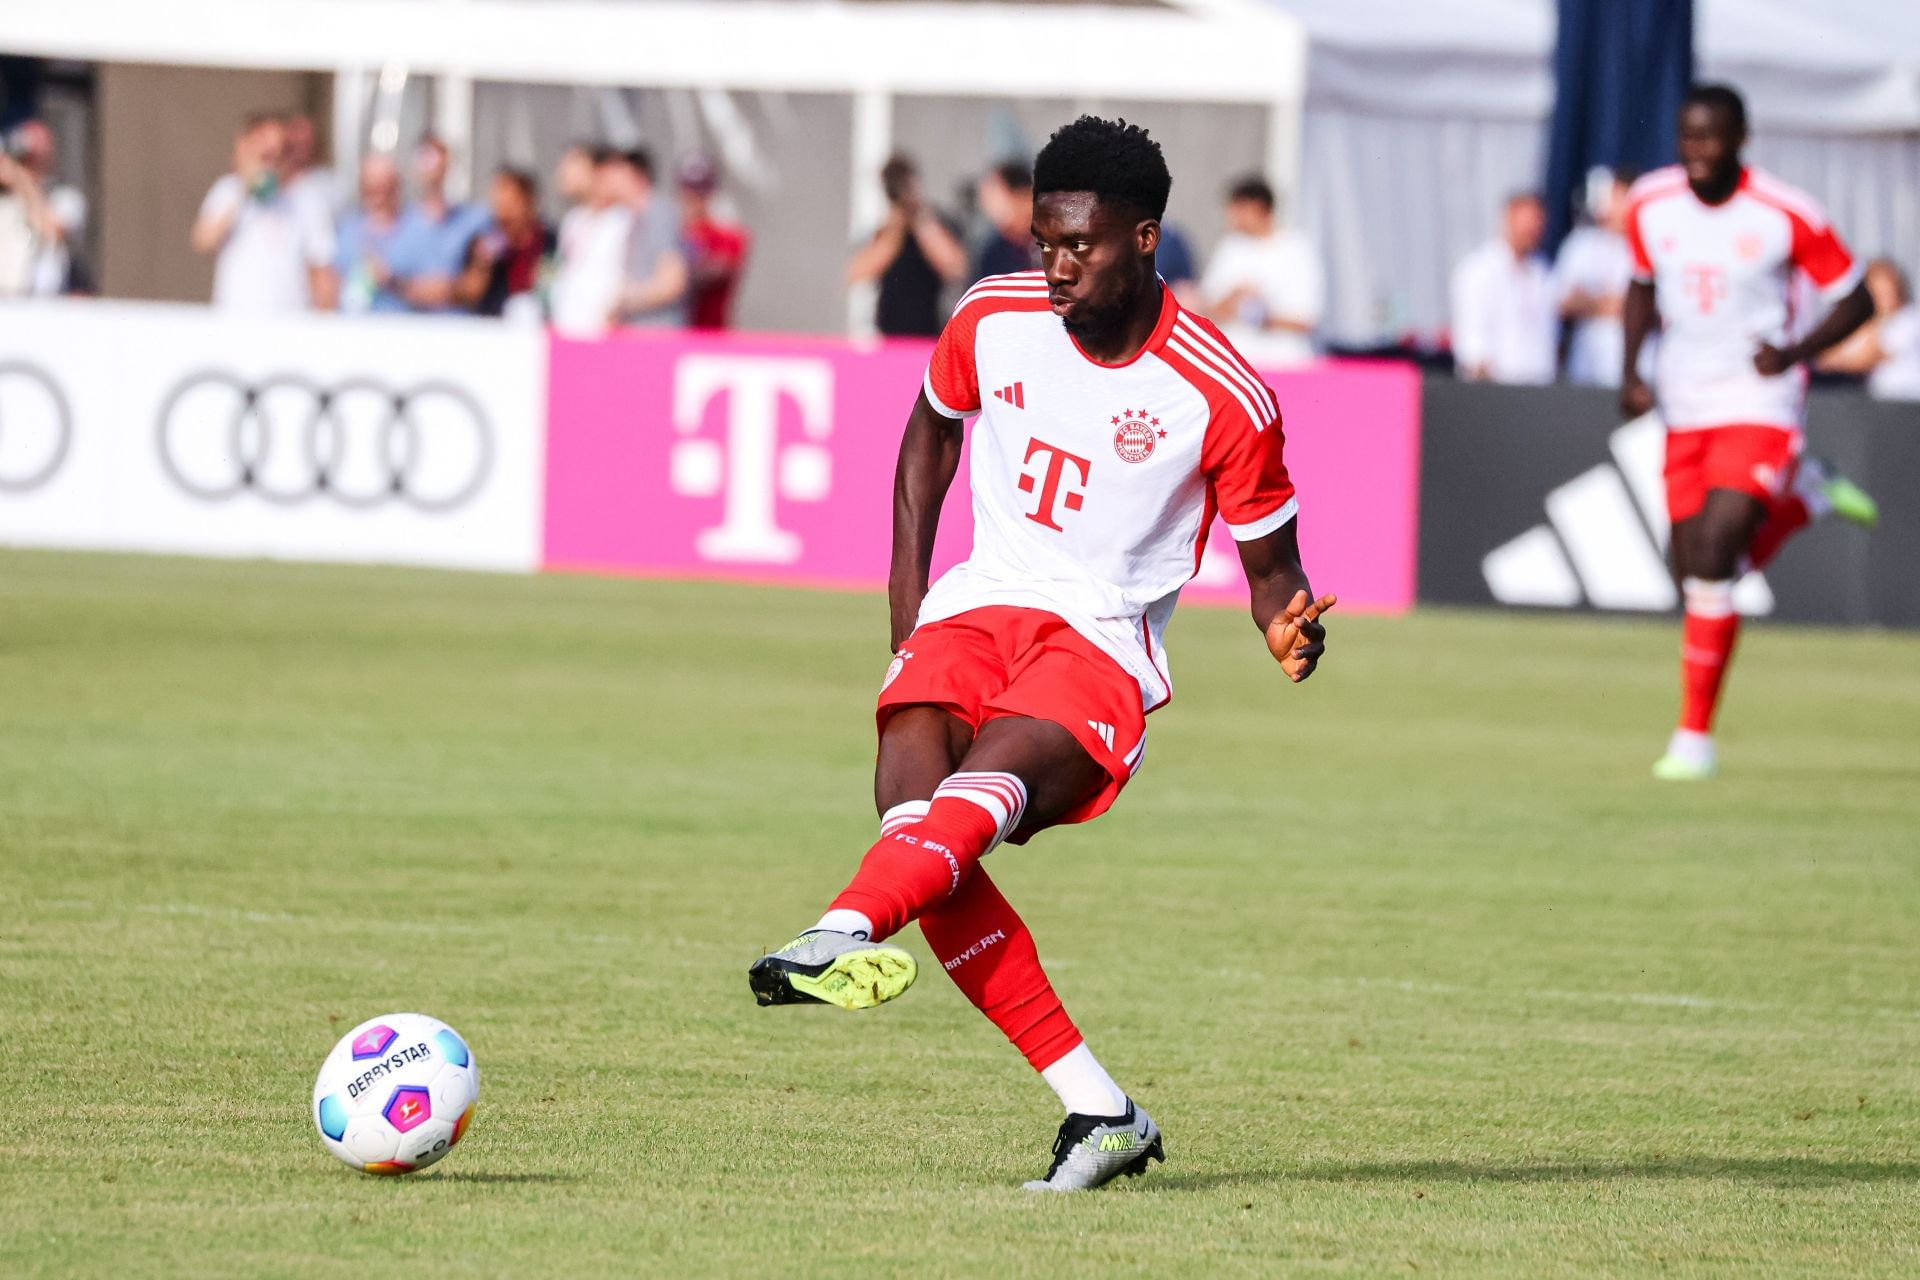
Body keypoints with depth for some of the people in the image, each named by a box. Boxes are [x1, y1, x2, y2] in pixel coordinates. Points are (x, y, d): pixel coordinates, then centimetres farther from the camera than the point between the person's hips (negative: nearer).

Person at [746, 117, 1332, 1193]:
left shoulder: (1224, 398, -10)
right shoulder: (993, 318, 1)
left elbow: (1269, 560, 2)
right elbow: (934, 425, 23)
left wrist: (1286, 627, -21)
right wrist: (909, 578, 13)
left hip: (1105, 643, -4)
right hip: (980, 608, 4)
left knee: (989, 782, -35)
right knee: (907, 802, -24)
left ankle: (842, 938, -63)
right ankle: (1097, 1109, -22)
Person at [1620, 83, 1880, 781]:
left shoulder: (1786, 214, -13)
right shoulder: (1650, 205, -1)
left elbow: (1855, 299, -3)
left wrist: (1797, 351, -18)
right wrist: (1631, 369, 4)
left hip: (1760, 403, -5)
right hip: (1685, 409, 5)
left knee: (1713, 554, -19)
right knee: (1697, 577, 3)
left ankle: (1695, 736, -10)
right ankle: (1802, 497, 34)